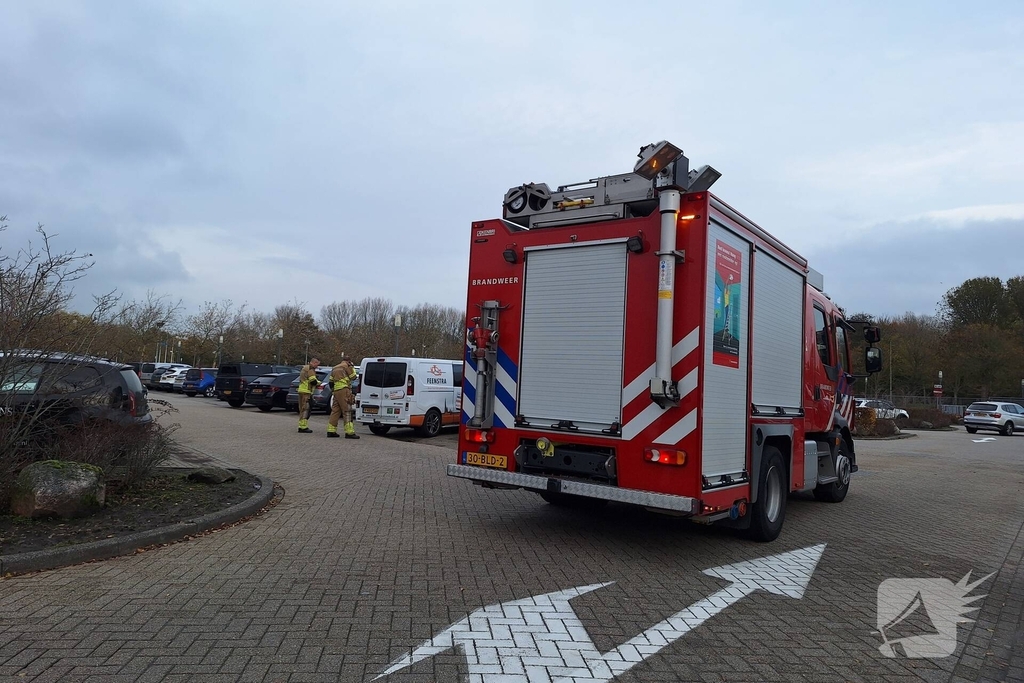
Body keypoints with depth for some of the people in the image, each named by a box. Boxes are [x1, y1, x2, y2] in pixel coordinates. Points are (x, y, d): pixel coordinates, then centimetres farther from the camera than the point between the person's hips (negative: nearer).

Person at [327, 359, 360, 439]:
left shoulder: (335, 368, 24)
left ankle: (331, 431, 13)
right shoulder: (347, 366, 1)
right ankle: (349, 432, -13)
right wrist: (352, 368, 15)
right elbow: (353, 377, 2)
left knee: (335, 411, 13)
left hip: (336, 391, 8)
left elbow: (330, 381, 24)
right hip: (344, 390, -8)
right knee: (347, 411, -9)